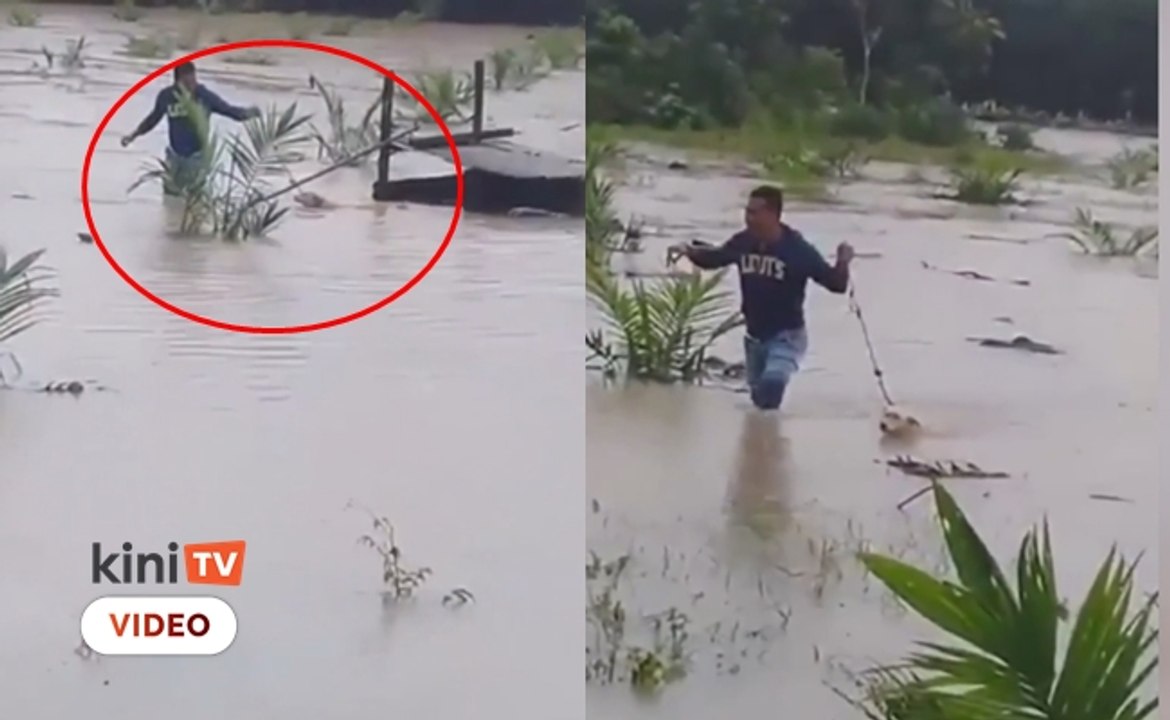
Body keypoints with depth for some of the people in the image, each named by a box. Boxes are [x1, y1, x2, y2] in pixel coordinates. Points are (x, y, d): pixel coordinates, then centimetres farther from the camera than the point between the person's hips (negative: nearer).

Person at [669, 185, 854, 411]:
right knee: (760, 397, 23)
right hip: (755, 337, 6)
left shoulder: (798, 250, -22)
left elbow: (836, 284, -18)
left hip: (787, 336, -6)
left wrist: (843, 263, -39)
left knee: (773, 381, -34)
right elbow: (714, 258, 10)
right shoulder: (743, 243, -9)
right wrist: (690, 251, -10)